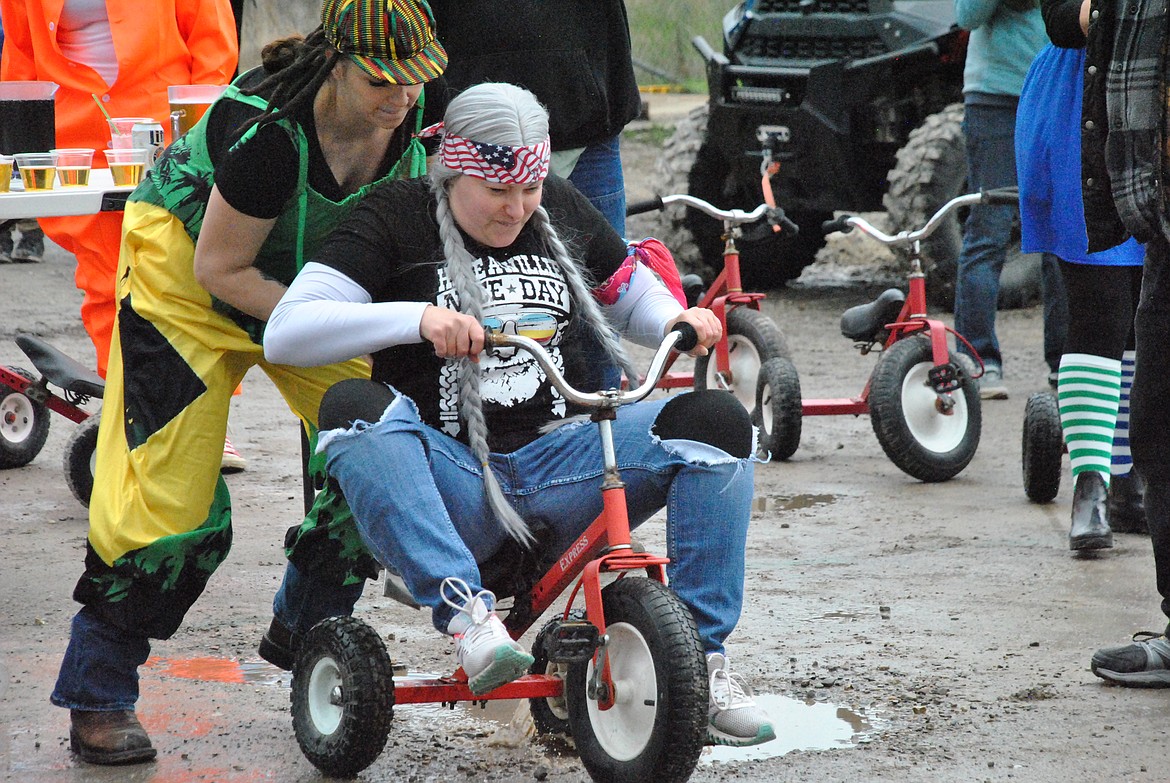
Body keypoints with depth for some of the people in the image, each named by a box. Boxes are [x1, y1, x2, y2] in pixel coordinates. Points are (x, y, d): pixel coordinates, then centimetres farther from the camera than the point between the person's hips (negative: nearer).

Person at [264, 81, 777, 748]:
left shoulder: (563, 210, 13)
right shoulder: (397, 218, -1)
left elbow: (634, 298, 27)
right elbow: (285, 333, -10)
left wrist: (676, 320, 2)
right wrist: (417, 318, -24)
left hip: (559, 462, 4)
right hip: (449, 481, -3)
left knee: (717, 423, -19)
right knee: (355, 410, -34)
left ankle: (703, 655, -14)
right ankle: (467, 612, -41)